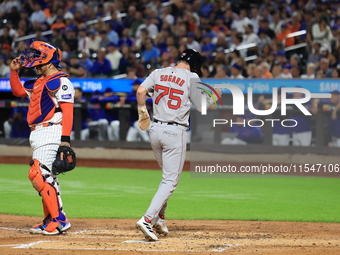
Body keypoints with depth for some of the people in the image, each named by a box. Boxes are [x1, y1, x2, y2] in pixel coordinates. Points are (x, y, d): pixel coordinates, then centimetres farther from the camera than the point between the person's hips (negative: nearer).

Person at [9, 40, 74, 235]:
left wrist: (65, 138, -25)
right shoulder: (39, 82, 19)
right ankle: (50, 220, 16)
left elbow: (67, 111, -18)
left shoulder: (60, 82, -11)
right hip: (38, 135, 10)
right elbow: (18, 91, 31)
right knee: (46, 177, 12)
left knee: (38, 175, -19)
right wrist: (14, 72, 16)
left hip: (51, 132, -10)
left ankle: (59, 220, -20)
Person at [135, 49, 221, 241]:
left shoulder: (159, 73, 7)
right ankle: (147, 220, -18)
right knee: (170, 181, -4)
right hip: (175, 132, -6)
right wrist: (215, 97, 16)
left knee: (168, 176, 24)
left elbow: (141, 91, -5)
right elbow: (202, 106, -3)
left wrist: (142, 112, 9)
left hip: (155, 130, 6)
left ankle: (159, 218, 22)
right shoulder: (191, 77, -5)